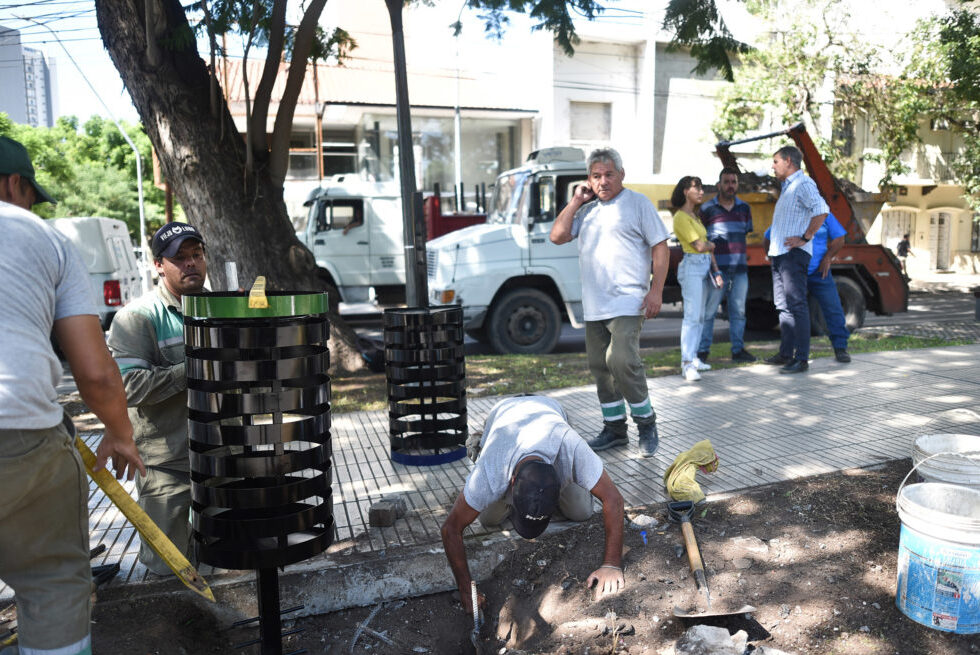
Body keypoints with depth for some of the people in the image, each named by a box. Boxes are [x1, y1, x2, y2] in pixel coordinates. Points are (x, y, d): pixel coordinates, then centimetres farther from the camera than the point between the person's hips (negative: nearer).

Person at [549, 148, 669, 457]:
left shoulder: (637, 202, 2)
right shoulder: (586, 210, 17)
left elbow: (660, 247, -2)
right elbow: (557, 236, 7)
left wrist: (656, 291, -11)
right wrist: (576, 201, 6)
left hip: (628, 302, -6)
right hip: (594, 306, 6)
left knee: (622, 360, -19)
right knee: (599, 367, 9)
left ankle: (646, 423, 1)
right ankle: (614, 428, 22)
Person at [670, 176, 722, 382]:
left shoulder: (694, 216, 20)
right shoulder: (681, 217, -8)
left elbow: (708, 248, 17)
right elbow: (699, 245, -14)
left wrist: (716, 270, 8)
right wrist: (713, 244, 7)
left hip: (704, 267, 9)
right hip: (691, 266, -9)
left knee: (699, 316, 9)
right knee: (692, 316, -13)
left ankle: (692, 358, 15)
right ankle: (687, 364, -15)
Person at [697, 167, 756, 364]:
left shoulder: (744, 208, 12)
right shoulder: (707, 208, 0)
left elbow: (747, 233, 21)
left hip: (740, 267, 4)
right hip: (717, 267, -4)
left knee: (738, 310, 9)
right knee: (709, 309, -5)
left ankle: (738, 350, 16)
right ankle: (702, 350, 1)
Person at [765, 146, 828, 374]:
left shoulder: (803, 184, -9)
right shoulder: (786, 187, 22)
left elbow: (821, 210, -24)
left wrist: (805, 238, -21)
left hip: (794, 254, -10)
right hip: (779, 253, 10)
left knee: (796, 305, -12)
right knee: (783, 305, 12)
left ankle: (802, 359, -11)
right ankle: (786, 353, 19)